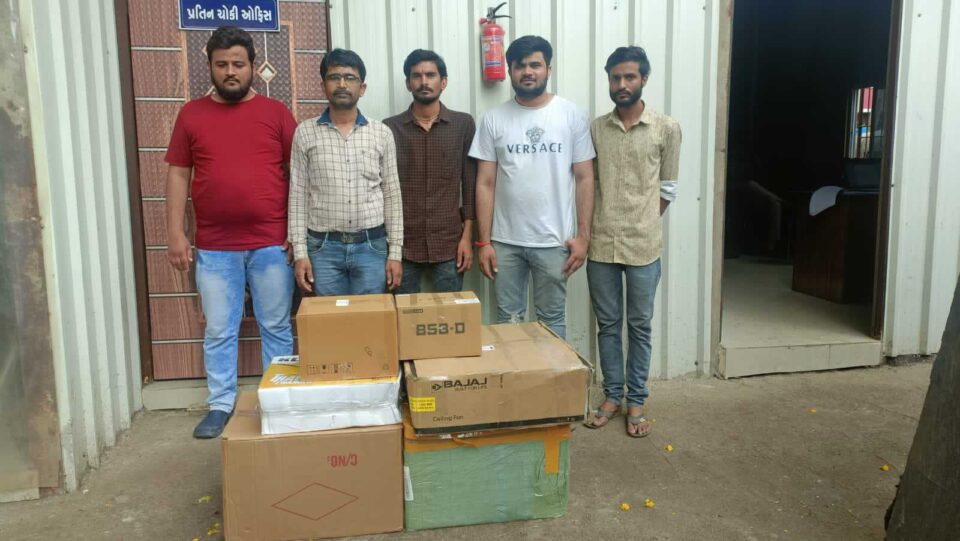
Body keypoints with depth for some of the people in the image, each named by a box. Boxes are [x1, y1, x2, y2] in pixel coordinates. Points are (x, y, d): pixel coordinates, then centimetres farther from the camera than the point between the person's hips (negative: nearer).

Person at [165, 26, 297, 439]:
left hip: (271, 243, -1)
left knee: (276, 327, 8)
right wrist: (175, 233, 0)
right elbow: (178, 175, 7)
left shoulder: (276, 113, 3)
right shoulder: (191, 114, 7)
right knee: (219, 332, 8)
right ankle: (221, 406, 21)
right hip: (214, 247, 1)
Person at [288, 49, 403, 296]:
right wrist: (300, 252, -4)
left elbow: (392, 194, 4)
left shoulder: (382, 133, 3)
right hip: (323, 247, 0)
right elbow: (298, 195, 2)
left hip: (372, 246, 1)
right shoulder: (305, 132, 2)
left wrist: (395, 252, -1)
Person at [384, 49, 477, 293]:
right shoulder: (389, 128, 2)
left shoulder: (463, 124, 2)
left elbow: (471, 185, 2)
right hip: (403, 245, 0)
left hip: (449, 244, 0)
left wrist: (467, 236, -3)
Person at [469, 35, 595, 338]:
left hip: (554, 241, -1)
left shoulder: (573, 116, -1)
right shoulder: (494, 120, 1)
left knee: (552, 320, 11)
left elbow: (584, 179, 0)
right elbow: (485, 184, 2)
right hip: (505, 241, 1)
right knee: (508, 320, 12)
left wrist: (583, 235, -5)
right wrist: (484, 242, -2)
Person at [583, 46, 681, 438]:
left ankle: (636, 401, 22)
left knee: (640, 326, 8)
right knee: (607, 324, 11)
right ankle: (612, 396, 25)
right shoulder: (594, 129, 4)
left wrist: (642, 225, 2)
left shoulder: (666, 129, -2)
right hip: (601, 245, 2)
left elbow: (668, 189, 3)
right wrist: (588, 231, 3)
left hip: (642, 246, -2)